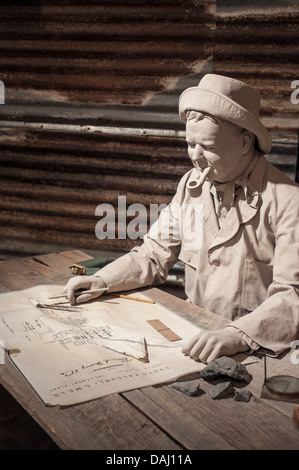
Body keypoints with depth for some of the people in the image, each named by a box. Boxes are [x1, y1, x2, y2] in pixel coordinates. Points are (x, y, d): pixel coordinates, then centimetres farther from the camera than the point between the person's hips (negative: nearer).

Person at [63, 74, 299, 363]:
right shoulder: (192, 183, 5)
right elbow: (155, 255, 11)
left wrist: (238, 335, -37)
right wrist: (101, 281, -4)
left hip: (257, 351, -6)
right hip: (196, 333, 6)